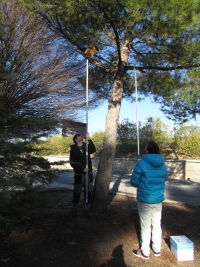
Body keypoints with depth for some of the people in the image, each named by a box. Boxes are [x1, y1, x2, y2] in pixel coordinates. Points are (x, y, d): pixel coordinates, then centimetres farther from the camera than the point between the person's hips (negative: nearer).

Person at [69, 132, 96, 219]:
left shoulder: (87, 146, 6)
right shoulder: (73, 149, 0)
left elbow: (93, 150, -16)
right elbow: (72, 163, -7)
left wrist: (89, 139, -25)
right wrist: (82, 169, -16)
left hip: (89, 174, 2)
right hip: (79, 175, -2)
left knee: (88, 193, 8)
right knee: (77, 194, 4)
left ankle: (86, 211, 20)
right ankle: (74, 211, 18)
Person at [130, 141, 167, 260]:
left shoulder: (141, 163, -16)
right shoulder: (163, 165, 2)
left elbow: (134, 182, -10)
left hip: (145, 200, -5)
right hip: (158, 200, 5)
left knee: (145, 227, 8)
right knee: (157, 225, 19)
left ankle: (145, 252, 21)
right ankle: (157, 250, 33)